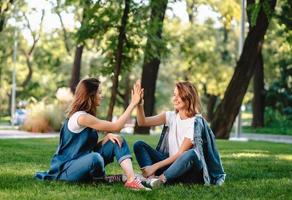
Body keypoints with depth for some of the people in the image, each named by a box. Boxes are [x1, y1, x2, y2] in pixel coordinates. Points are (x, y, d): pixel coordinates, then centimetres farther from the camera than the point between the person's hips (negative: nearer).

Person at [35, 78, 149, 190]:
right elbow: (116, 127, -19)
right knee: (95, 158, -41)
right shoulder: (82, 117, -21)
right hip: (65, 168, -10)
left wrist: (107, 136, -12)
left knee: (118, 141, -3)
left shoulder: (87, 115, 11)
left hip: (83, 161, 10)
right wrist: (133, 103, -15)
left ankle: (131, 179, -21)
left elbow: (92, 146, 7)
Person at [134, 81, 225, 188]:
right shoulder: (171, 116, 6)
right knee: (139, 145, -8)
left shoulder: (196, 122, -11)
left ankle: (160, 179, -40)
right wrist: (139, 105, -24)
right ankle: (151, 178, -34)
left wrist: (155, 166, -22)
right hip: (170, 163, 6)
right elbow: (143, 122, -6)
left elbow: (180, 153, -17)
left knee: (191, 154, -38)